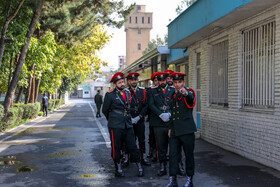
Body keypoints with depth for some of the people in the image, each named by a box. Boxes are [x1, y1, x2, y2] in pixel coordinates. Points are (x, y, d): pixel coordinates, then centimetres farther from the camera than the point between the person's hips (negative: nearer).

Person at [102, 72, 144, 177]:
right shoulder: (110, 95, -4)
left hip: (128, 124, 4)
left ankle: (139, 167, 11)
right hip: (115, 126, -4)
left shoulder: (127, 93, 11)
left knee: (132, 146, 4)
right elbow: (105, 110, 5)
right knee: (116, 148, 3)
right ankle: (118, 169, 15)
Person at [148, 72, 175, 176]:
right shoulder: (153, 92, 12)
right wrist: (161, 115, -12)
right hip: (158, 124, 0)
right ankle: (162, 168, 13)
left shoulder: (173, 91, 11)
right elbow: (151, 105, 0)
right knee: (161, 147, 4)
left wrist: (169, 114, -13)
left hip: (171, 122, 0)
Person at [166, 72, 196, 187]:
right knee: (173, 155, 1)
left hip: (187, 130, -5)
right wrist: (170, 127, 15)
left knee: (189, 155, 4)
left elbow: (191, 98, -30)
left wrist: (186, 93, -53)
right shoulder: (173, 95, 14)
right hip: (174, 130, 5)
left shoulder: (189, 92, -4)